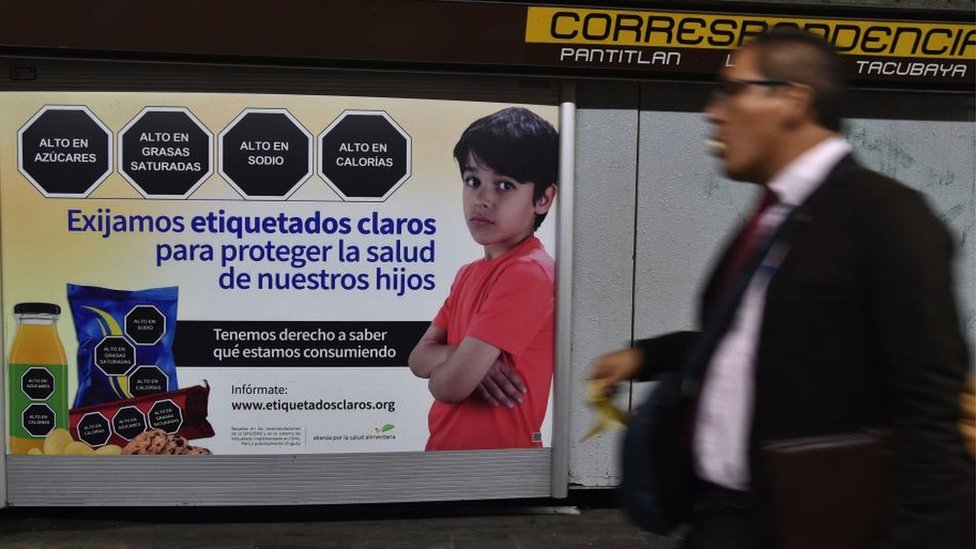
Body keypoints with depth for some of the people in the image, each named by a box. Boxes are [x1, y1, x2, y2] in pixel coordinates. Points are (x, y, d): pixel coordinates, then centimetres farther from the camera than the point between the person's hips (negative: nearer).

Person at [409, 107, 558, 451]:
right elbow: (418, 358, 1)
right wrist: (466, 359, -16)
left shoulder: (528, 273, -21)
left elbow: (449, 385, -23)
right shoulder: (469, 274, 6)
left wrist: (461, 362, -2)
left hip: (497, 448, -7)